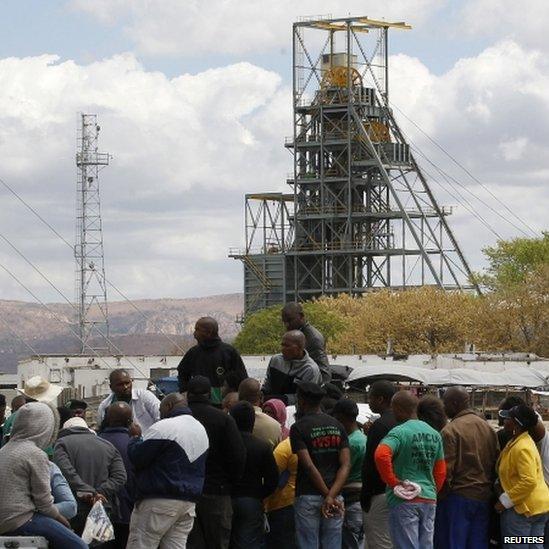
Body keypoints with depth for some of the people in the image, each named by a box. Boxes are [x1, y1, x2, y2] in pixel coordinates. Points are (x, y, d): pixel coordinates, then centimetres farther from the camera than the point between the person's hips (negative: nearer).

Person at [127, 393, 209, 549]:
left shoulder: (163, 428, -10)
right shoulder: (201, 430, 17)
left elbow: (136, 457, -9)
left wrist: (135, 438, 9)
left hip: (159, 501, -8)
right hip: (189, 503, 8)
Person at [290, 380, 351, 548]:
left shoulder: (298, 428, -7)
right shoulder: (337, 426, 8)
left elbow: (309, 466, -14)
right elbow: (346, 465, -2)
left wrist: (328, 496, -12)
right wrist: (332, 495, -12)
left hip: (307, 496, -4)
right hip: (336, 497, 4)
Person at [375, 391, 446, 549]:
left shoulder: (399, 432, -11)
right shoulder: (435, 434, 12)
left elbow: (381, 455, -28)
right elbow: (441, 471, 15)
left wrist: (392, 482, -17)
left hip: (405, 501, -7)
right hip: (430, 500, 7)